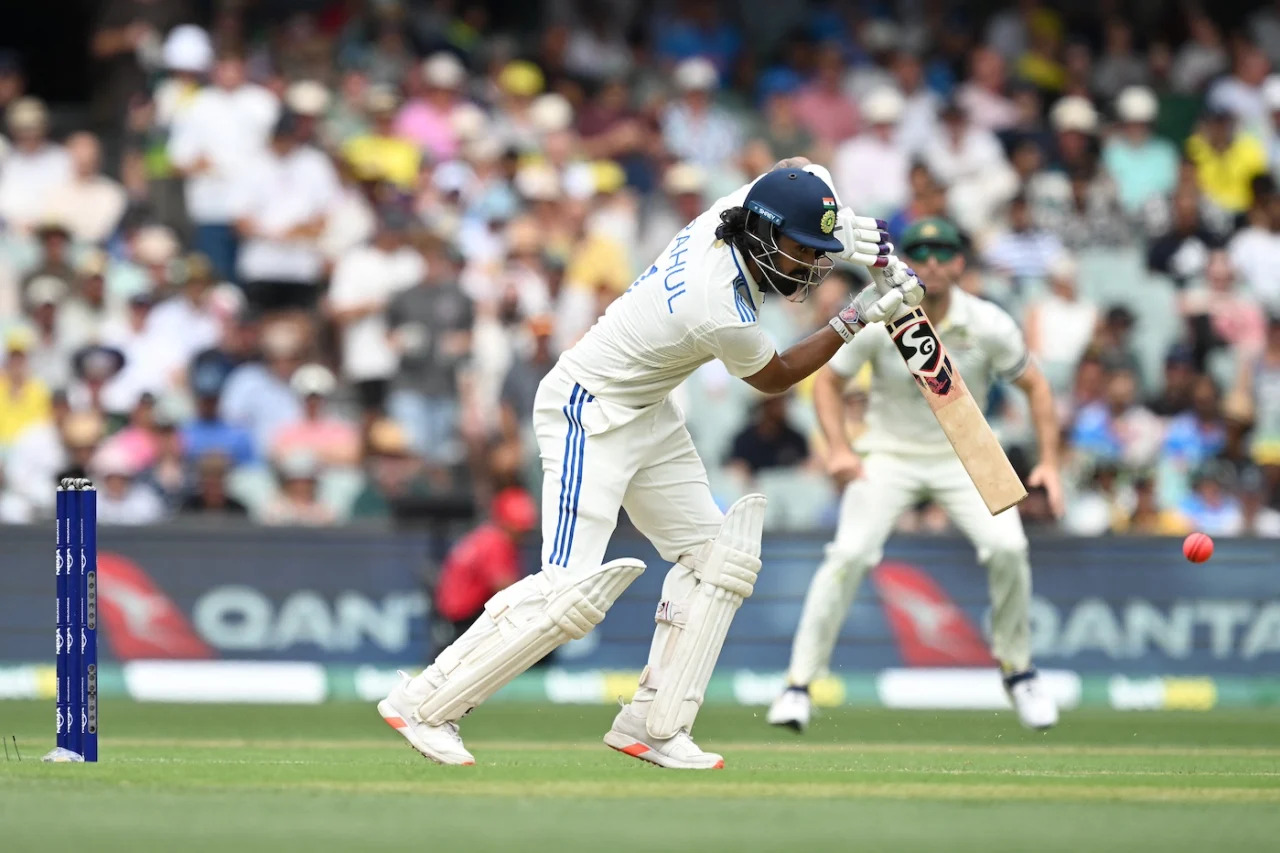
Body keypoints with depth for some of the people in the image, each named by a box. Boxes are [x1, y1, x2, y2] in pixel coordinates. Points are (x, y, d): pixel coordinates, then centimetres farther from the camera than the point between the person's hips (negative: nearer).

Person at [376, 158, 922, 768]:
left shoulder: (728, 215, -9)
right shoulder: (721, 316, -30)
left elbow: (794, 168, 13)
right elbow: (774, 378, -8)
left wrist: (850, 233, -2)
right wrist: (857, 318, -6)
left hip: (647, 416, 10)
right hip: (589, 414, -10)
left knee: (714, 555, 7)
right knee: (573, 591, -17)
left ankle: (652, 726, 8)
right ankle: (423, 704, -9)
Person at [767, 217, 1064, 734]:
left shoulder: (990, 326, -13)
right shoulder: (876, 322, -15)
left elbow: (1034, 386, 0)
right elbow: (827, 380, -2)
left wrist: (1049, 462, -10)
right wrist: (839, 450, -17)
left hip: (964, 455, 1)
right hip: (889, 455, -1)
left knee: (1007, 547, -20)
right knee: (849, 554, -21)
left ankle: (1017, 669, 4)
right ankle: (799, 684, -12)